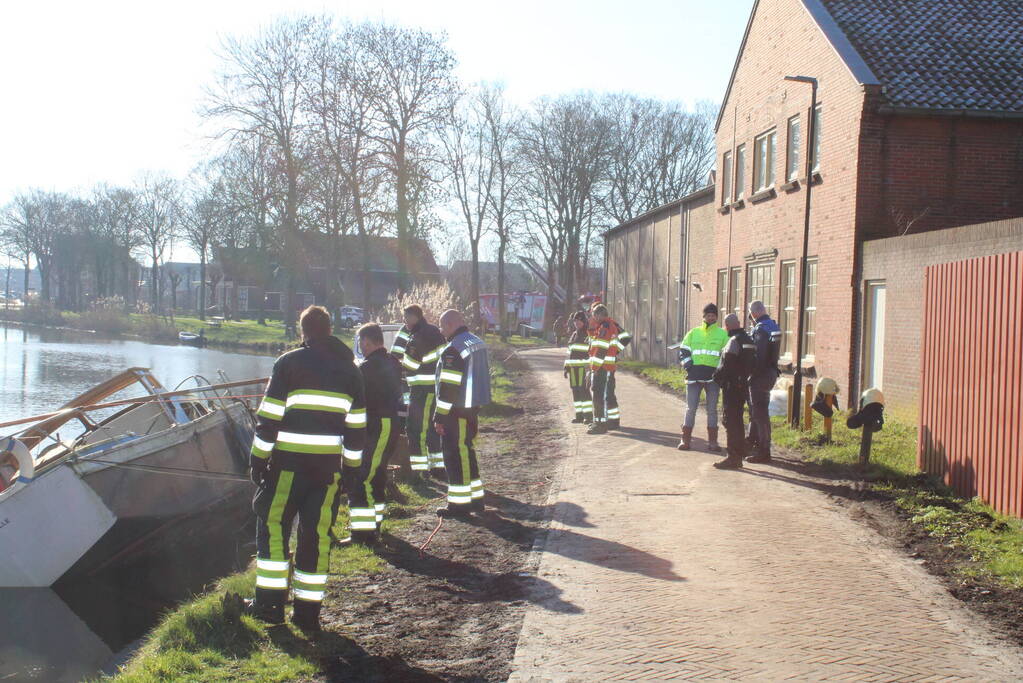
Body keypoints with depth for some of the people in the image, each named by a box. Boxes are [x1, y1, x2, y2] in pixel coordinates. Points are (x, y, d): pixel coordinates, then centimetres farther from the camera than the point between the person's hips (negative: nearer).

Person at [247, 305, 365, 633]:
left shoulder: (289, 363, -2)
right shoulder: (349, 369, 11)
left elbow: (269, 415, -4)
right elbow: (356, 424, 12)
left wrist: (259, 457, 1)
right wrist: (351, 468, 17)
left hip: (289, 459, -3)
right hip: (328, 464, 4)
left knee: (273, 524, 9)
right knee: (317, 533, 7)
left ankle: (270, 601, 8)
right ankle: (308, 610, 11)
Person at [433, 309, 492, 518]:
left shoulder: (454, 350, -19)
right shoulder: (478, 343, 12)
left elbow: (448, 387, -21)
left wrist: (440, 416, -16)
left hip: (457, 412, -9)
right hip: (473, 407, 10)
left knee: (455, 455, -2)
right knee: (466, 452, 18)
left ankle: (459, 502, 2)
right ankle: (475, 498, 24)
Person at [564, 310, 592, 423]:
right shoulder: (574, 334, 18)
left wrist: (589, 367, -19)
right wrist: (566, 367, 17)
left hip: (584, 366, -7)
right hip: (573, 367, 7)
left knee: (584, 390, -11)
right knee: (576, 391, 6)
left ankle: (589, 415, -8)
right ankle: (579, 415, 11)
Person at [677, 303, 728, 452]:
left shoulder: (723, 334, 8)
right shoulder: (693, 333, 11)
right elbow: (683, 351, 10)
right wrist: (688, 365, -5)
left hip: (712, 376, 0)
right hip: (694, 375, 0)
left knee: (712, 409, 4)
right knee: (691, 408, 1)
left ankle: (712, 441, 9)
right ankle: (686, 440, 7)